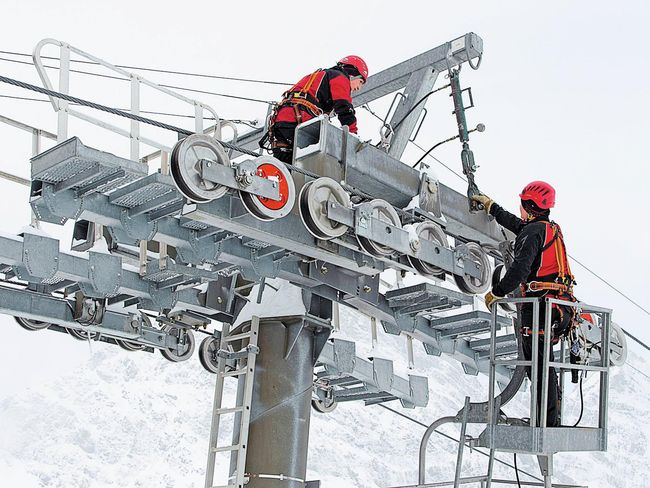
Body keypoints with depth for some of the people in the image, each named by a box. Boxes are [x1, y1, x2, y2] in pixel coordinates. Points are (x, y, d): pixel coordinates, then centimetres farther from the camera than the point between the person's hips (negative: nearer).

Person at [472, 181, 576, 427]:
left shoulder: (533, 231, -11)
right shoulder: (553, 229, 18)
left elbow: (519, 269, -21)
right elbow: (517, 224, 35)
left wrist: (496, 292, -12)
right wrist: (490, 206, 44)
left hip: (539, 305, -9)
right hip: (559, 304, 9)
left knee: (538, 363, -7)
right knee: (543, 363, 16)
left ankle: (548, 420, -8)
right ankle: (552, 417, 19)